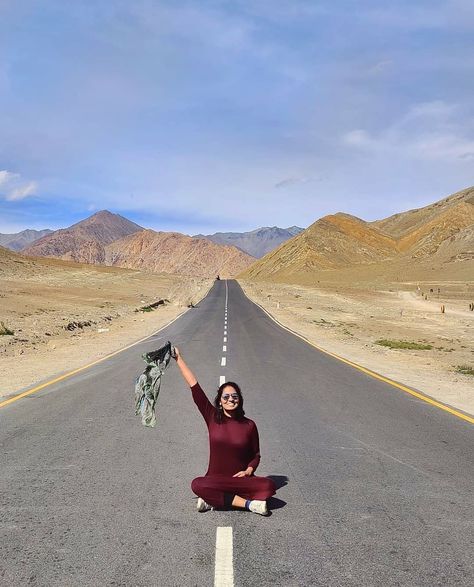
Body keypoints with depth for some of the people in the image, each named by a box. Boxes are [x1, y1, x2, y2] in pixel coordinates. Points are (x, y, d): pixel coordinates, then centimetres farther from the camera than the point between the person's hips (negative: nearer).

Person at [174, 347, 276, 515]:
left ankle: (214, 501, -20)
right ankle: (248, 504, -26)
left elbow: (256, 455, 10)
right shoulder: (212, 418, -1)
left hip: (241, 480, 1)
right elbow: (194, 386, -4)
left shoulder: (249, 425, -1)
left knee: (269, 486, -28)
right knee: (197, 485, -33)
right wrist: (178, 359, -5)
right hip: (215, 481, 0)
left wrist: (248, 471, -11)